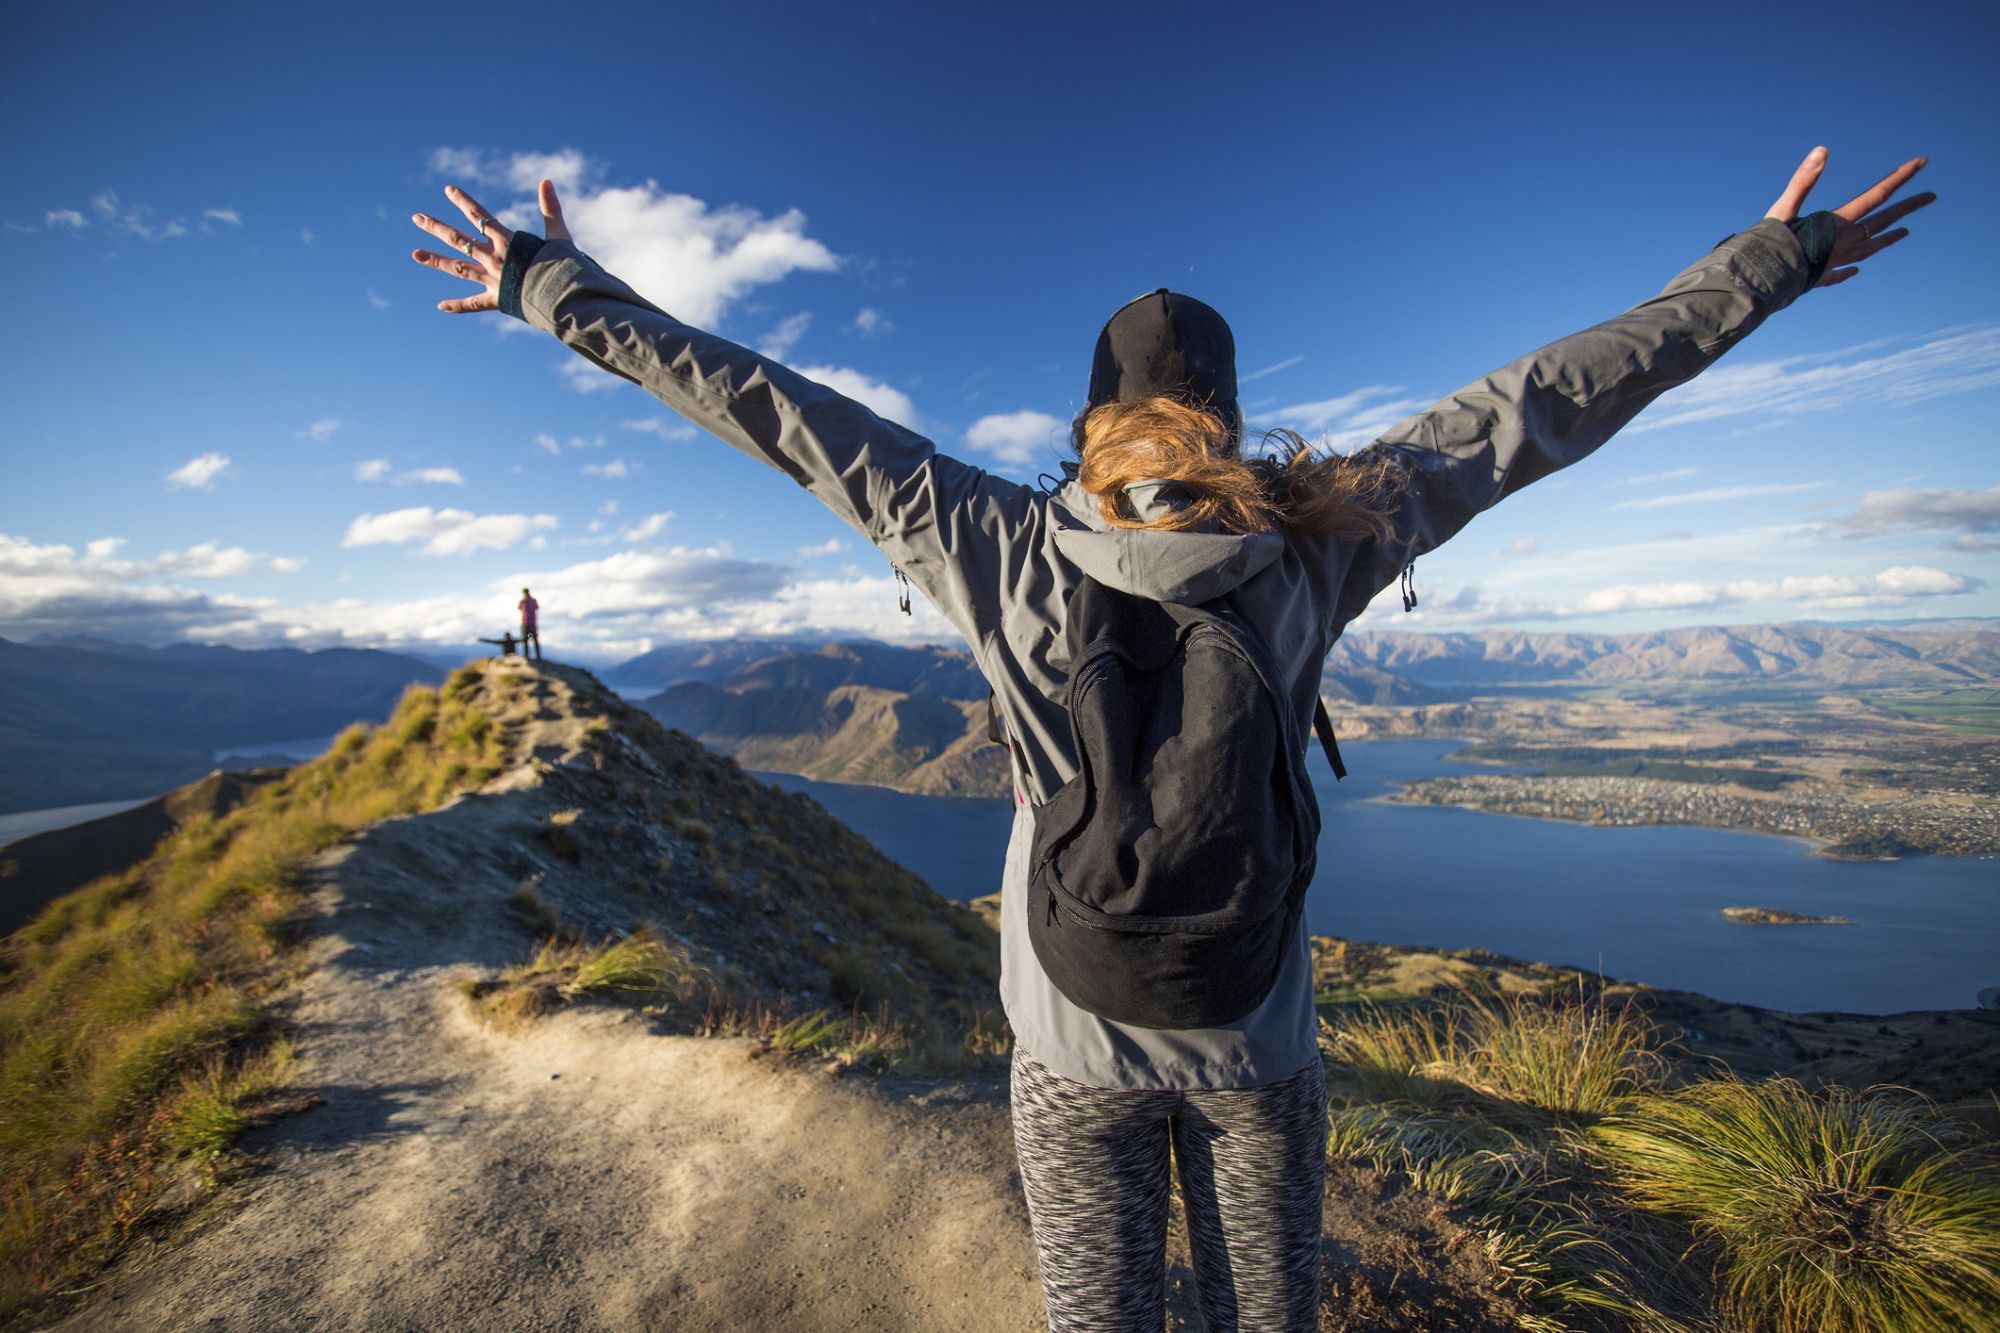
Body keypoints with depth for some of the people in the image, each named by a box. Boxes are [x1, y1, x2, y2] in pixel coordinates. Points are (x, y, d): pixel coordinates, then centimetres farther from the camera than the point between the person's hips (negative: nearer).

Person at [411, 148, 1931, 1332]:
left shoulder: (999, 549, -18)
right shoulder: (1311, 550, -15)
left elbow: (765, 407, -10)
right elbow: (1536, 406, -4)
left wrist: (554, 286, 3)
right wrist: (1771, 263, 11)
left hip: (1077, 1043, 0)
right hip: (1256, 1036, 1)